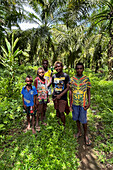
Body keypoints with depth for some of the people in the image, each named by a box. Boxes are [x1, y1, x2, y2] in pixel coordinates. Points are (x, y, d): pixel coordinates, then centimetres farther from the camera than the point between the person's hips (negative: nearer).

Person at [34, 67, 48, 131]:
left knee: (44, 110, 14)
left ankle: (42, 121, 32)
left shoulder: (45, 80, 7)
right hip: (39, 98, -5)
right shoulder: (36, 80, -9)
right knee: (39, 111, -1)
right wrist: (36, 100, -13)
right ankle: (37, 124, 13)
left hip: (45, 98, 5)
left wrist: (48, 97, 14)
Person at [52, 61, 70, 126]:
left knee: (61, 112, -3)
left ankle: (64, 125, 20)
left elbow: (68, 87, -10)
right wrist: (54, 93, 9)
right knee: (57, 110, 16)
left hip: (63, 97, -4)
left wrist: (60, 95, -15)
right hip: (55, 96, 4)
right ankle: (58, 123, 37)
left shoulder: (66, 76, -9)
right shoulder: (54, 76, 3)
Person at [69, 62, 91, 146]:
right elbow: (70, 91, 4)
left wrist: (89, 103, -5)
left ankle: (86, 135, 29)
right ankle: (79, 132, 38)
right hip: (74, 103, 2)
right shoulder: (72, 79, 0)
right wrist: (70, 103, 2)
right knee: (77, 118, 16)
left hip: (83, 103, -2)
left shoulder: (86, 79, -4)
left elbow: (88, 91, 1)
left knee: (83, 119, 6)